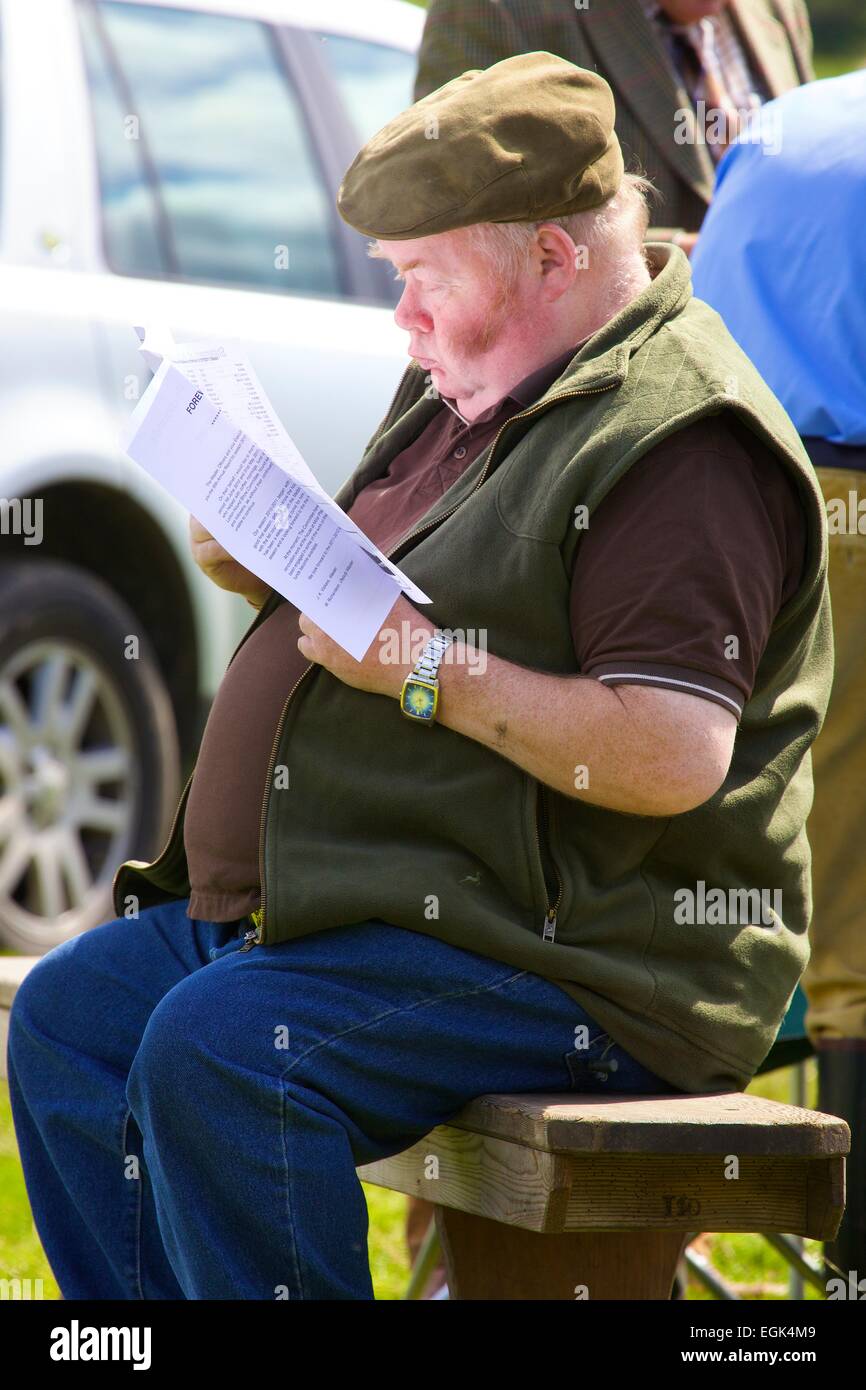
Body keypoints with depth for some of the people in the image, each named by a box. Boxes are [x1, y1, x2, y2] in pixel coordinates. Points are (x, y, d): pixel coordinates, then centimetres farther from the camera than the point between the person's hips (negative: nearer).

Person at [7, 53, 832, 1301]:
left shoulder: (680, 445, -16)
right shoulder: (471, 392, 16)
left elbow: (675, 756, -26)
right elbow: (373, 635, 27)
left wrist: (429, 668, -25)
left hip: (564, 953, -11)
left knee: (217, 1051, -29)